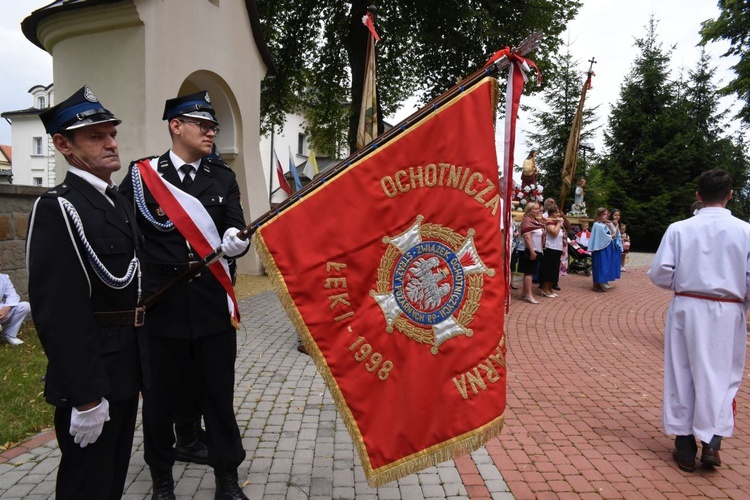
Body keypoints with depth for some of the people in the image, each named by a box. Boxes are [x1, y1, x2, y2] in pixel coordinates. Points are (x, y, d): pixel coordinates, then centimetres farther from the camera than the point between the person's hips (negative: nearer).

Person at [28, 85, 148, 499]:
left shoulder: (118, 203, 10)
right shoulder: (57, 209, -17)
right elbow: (57, 313, -23)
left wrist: (140, 365, 17)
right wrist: (85, 396, -23)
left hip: (125, 372, 8)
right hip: (90, 379, -8)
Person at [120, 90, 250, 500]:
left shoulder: (223, 177, 8)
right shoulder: (141, 175, 1)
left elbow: (235, 229, -1)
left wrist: (235, 242, -24)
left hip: (214, 308, 1)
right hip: (159, 308, -1)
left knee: (219, 394, 9)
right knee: (160, 397, 12)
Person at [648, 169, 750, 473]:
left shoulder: (679, 229, -6)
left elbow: (660, 274, -8)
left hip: (687, 308, 0)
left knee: (681, 374, 11)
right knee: (721, 376, 15)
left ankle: (685, 447, 21)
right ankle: (711, 442, 10)